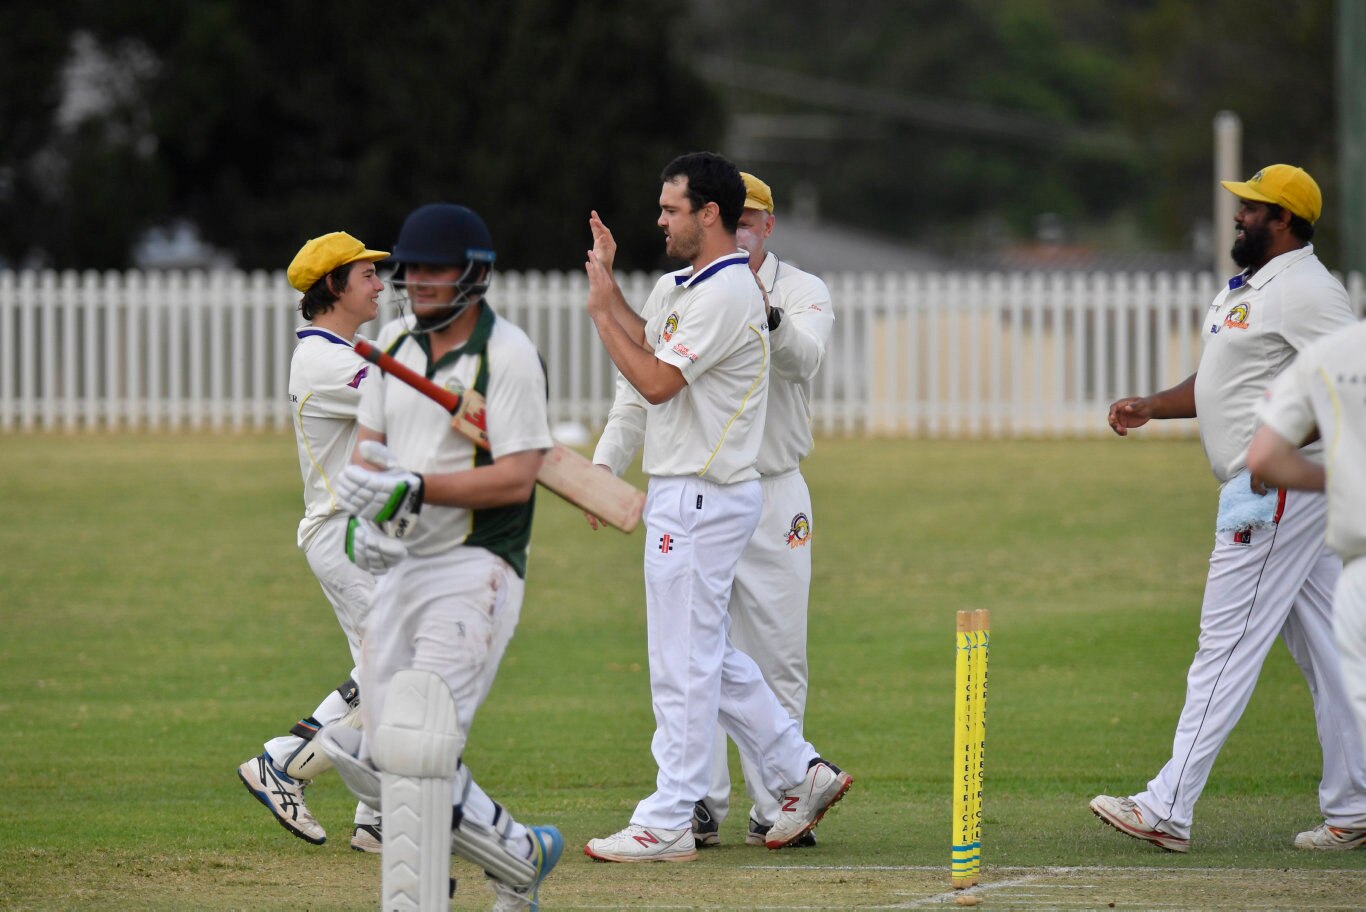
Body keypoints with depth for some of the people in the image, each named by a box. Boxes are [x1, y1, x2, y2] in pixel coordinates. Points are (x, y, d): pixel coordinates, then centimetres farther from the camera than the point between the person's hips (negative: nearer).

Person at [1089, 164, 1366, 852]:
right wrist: (1150, 407, 12)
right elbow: (1218, 384, 27)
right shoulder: (1248, 286, 19)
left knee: (1227, 645, -10)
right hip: (1274, 490, 11)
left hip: (1285, 485, -11)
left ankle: (1168, 810, -11)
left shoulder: (1305, 289, -14)